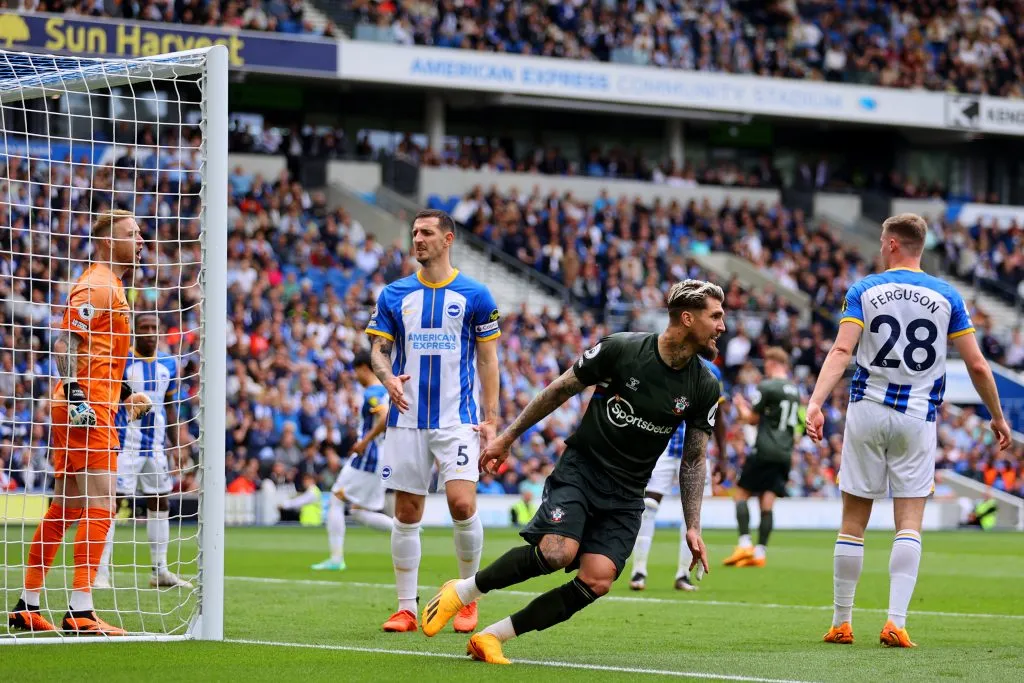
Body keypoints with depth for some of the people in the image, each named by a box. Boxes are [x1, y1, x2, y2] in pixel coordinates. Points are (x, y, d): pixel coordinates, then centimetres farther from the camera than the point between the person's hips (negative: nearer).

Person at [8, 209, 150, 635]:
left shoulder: (109, 287, 21)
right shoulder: (97, 286, -11)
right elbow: (65, 344, -19)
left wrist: (125, 393, 26)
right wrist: (75, 395, -27)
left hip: (83, 411, 10)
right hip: (86, 412, -10)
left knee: (65, 508, 12)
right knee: (99, 506, -12)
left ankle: (28, 605, 16)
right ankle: (80, 612, -15)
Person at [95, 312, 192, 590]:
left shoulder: (168, 364, 7)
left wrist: (176, 445, 14)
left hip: (156, 446, 6)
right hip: (124, 444, -6)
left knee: (160, 504, 9)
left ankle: (160, 571, 18)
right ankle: (101, 572, -7)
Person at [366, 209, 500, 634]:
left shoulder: (474, 295, 2)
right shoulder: (394, 295, 7)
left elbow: (488, 360, 5)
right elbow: (378, 350, 9)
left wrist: (490, 418, -2)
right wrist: (388, 378, -14)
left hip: (458, 419, -2)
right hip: (406, 420, 2)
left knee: (462, 504, -15)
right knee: (406, 514, 2)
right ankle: (406, 608, 9)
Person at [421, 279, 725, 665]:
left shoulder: (704, 389, -1)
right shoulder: (621, 349, -10)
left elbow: (693, 460, 9)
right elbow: (560, 390, 3)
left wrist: (692, 527, 3)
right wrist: (507, 438, 6)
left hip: (626, 495, 3)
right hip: (580, 469, -3)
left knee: (597, 581, -17)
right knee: (558, 551, -27)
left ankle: (492, 637, -8)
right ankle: (462, 592, -5)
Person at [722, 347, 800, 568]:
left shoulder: (766, 387, -7)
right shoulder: (795, 390, 15)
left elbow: (752, 418, -4)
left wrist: (740, 406, 18)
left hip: (764, 451, -6)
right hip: (785, 454, 6)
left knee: (742, 494, 1)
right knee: (767, 503, 4)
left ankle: (744, 544, -12)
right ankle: (760, 552, -1)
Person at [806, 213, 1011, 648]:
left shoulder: (864, 290, 1)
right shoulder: (946, 297, 3)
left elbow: (841, 351, -13)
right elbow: (977, 365, 1)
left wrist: (816, 403, -22)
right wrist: (997, 416, 13)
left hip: (867, 412, 0)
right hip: (917, 417, 0)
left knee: (853, 522, 7)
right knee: (909, 524, 0)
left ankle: (841, 623, 12)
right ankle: (896, 621, -13)